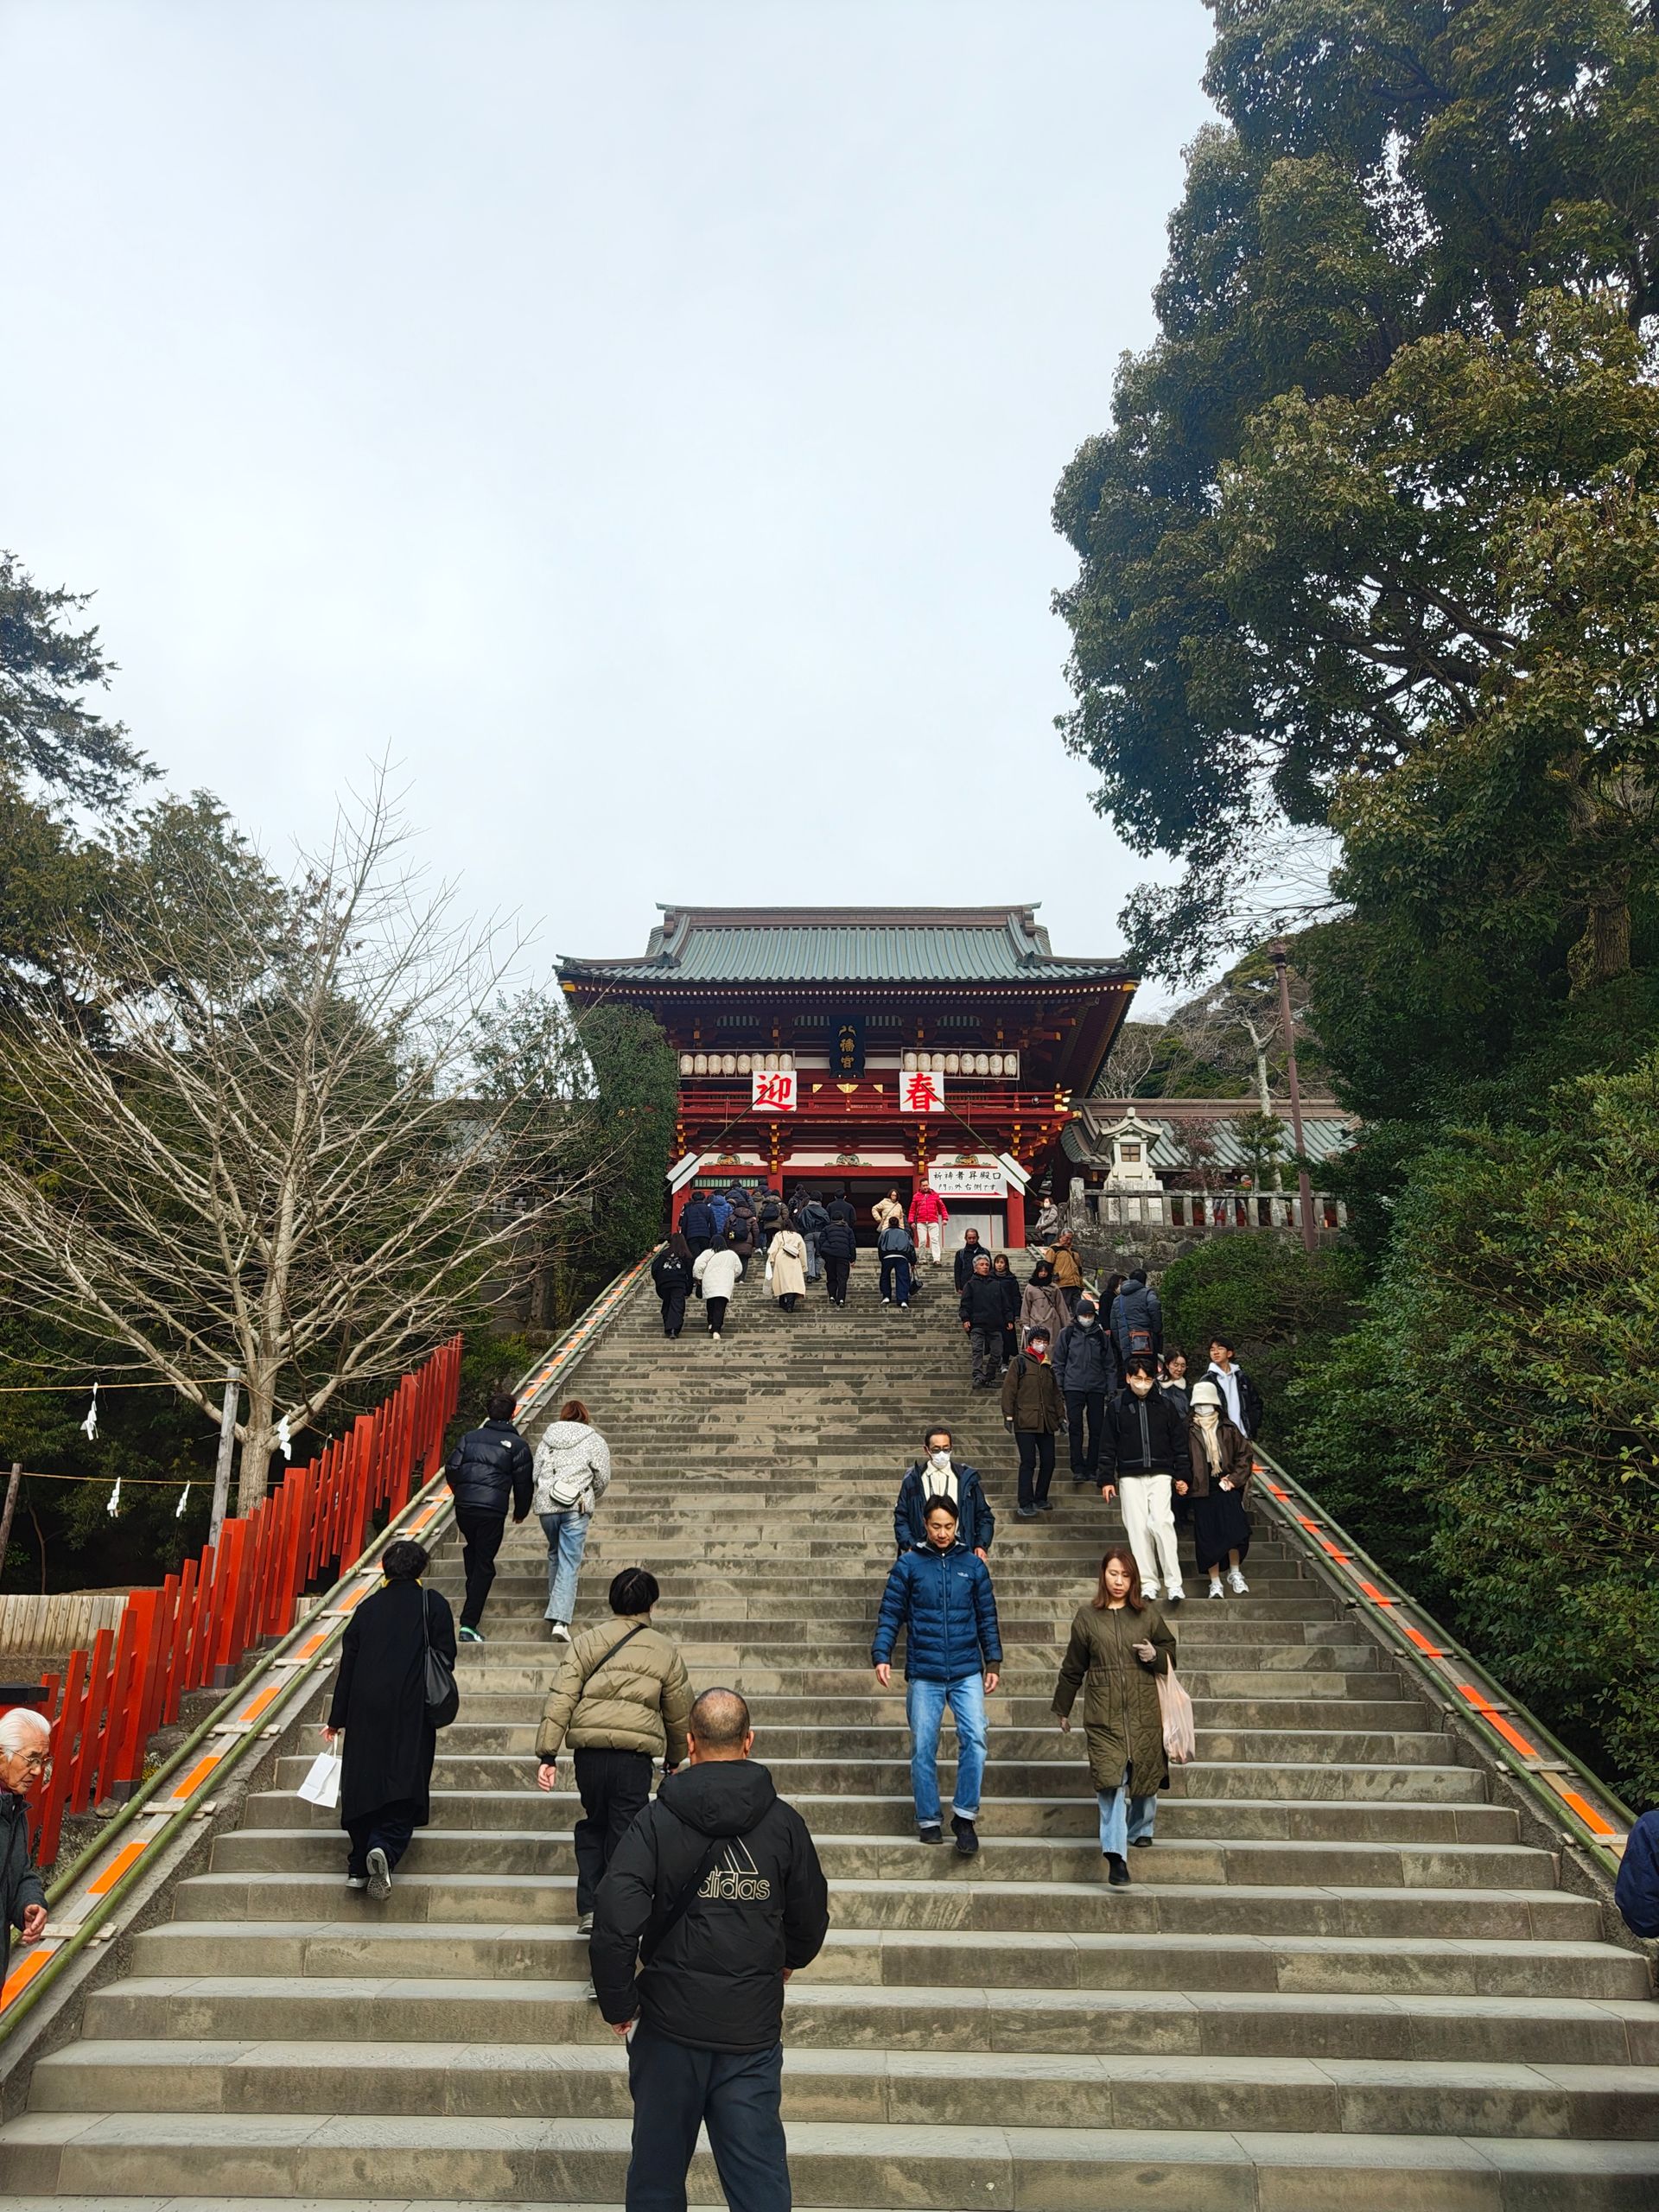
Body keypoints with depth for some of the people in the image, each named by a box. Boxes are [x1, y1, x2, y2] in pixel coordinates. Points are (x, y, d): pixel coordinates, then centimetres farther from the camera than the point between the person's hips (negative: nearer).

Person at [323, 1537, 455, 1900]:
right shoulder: (434, 1604, 1)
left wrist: (337, 1719, 16)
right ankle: (385, 1849, -22)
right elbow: (446, 1659, -2)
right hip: (412, 1711, -3)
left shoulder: (368, 1606, 9)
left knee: (363, 1784, 12)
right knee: (405, 1786, 0)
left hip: (366, 1712, 3)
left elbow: (347, 1664, 9)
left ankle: (358, 1866, 13)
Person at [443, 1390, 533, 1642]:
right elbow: (524, 1482, 3)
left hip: (463, 1508, 3)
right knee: (484, 1565, 1)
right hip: (493, 1511, -3)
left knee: (472, 1552, 29)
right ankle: (468, 1625, -4)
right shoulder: (517, 1444, 1)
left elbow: (451, 1468, 7)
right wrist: (520, 1512, 19)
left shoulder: (470, 1437, 10)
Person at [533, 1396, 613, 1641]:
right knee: (569, 1563, -5)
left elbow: (535, 1472, 12)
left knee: (555, 1555, 23)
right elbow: (603, 1478, 1)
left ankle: (555, 1609, 32)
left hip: (545, 1504, 4)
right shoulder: (594, 1440, 3)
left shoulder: (547, 1437, 12)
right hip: (577, 1507, -4)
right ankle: (560, 1620, -15)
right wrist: (590, 1498, 20)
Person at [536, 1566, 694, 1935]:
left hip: (588, 1750, 2)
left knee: (593, 1825, 21)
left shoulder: (587, 1641, 8)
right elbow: (679, 1714, 17)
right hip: (635, 1753, -2)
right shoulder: (665, 1650, 8)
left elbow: (560, 1698, 0)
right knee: (625, 1834, 9)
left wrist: (547, 1755, 1)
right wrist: (674, 1759, 32)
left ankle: (589, 1909, 16)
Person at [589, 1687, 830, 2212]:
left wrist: (618, 2004, -1)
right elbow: (812, 1916, 7)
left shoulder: (658, 1820, -9)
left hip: (672, 2021, 0)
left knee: (658, 2169, 19)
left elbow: (614, 1921, -16)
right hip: (754, 2027, 1)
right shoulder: (783, 1821, -4)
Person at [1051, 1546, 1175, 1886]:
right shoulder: (1087, 1616, 4)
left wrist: (1155, 1656, -6)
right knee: (1110, 1779, -14)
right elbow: (1073, 1667, 12)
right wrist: (1062, 1711, 18)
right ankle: (1115, 1853, -17)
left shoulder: (1147, 1612, 5)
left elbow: (1170, 1649, 18)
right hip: (1103, 1714, -2)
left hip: (1143, 1711, 2)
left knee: (1145, 1775, 12)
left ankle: (1140, 1829, 39)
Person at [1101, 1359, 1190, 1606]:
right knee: (1138, 1527, -2)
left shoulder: (1164, 1404, 7)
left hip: (1160, 1474, -1)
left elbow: (1179, 1441, 10)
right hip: (1130, 1476, 1)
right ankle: (1148, 1583, 6)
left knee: (1161, 1521, -15)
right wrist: (1107, 1479, 3)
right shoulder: (1117, 1406, 5)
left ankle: (1173, 1583, -10)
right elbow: (1108, 1445, 7)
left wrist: (1182, 1475, 5)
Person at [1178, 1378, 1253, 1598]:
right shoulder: (1188, 1430, 3)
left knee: (1234, 1529, -12)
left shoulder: (1229, 1429, 7)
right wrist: (1181, 1481, -10)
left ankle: (1235, 1572, 9)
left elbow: (1244, 1455, 9)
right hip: (1202, 1489, -1)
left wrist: (1234, 1479, -2)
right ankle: (1215, 1583, 11)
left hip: (1226, 1487, 1)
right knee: (1208, 1537, 1)